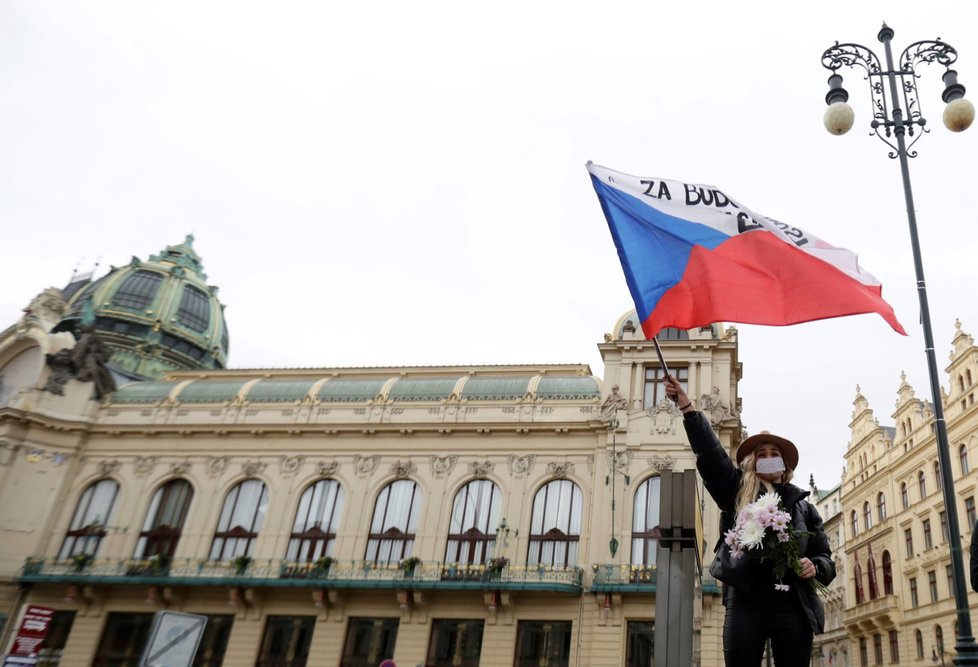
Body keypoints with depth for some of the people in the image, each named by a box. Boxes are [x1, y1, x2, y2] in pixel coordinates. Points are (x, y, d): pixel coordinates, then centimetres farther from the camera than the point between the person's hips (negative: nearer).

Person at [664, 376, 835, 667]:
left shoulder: (802, 506, 17)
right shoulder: (737, 492, 11)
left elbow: (824, 556, 18)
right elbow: (709, 452, -1)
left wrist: (815, 567, -6)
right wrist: (686, 407, -8)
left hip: (792, 606, 2)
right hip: (746, 602, -2)